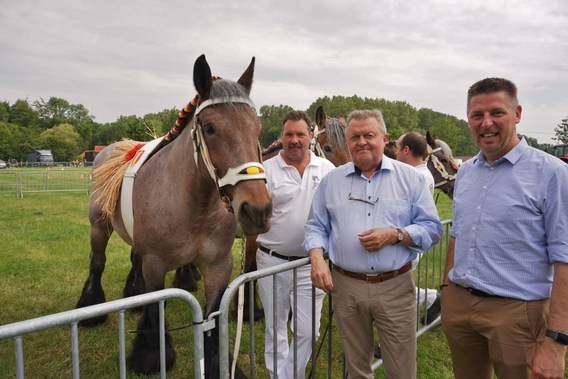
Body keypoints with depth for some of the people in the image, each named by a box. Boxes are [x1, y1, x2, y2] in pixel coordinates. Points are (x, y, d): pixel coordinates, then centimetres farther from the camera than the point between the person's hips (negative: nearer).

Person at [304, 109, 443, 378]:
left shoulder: (410, 177, 0)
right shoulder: (331, 180, 5)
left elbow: (432, 228, -2)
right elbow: (316, 226, 8)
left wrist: (394, 235, -18)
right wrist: (317, 259, -9)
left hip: (395, 287, -1)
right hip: (345, 286, 2)